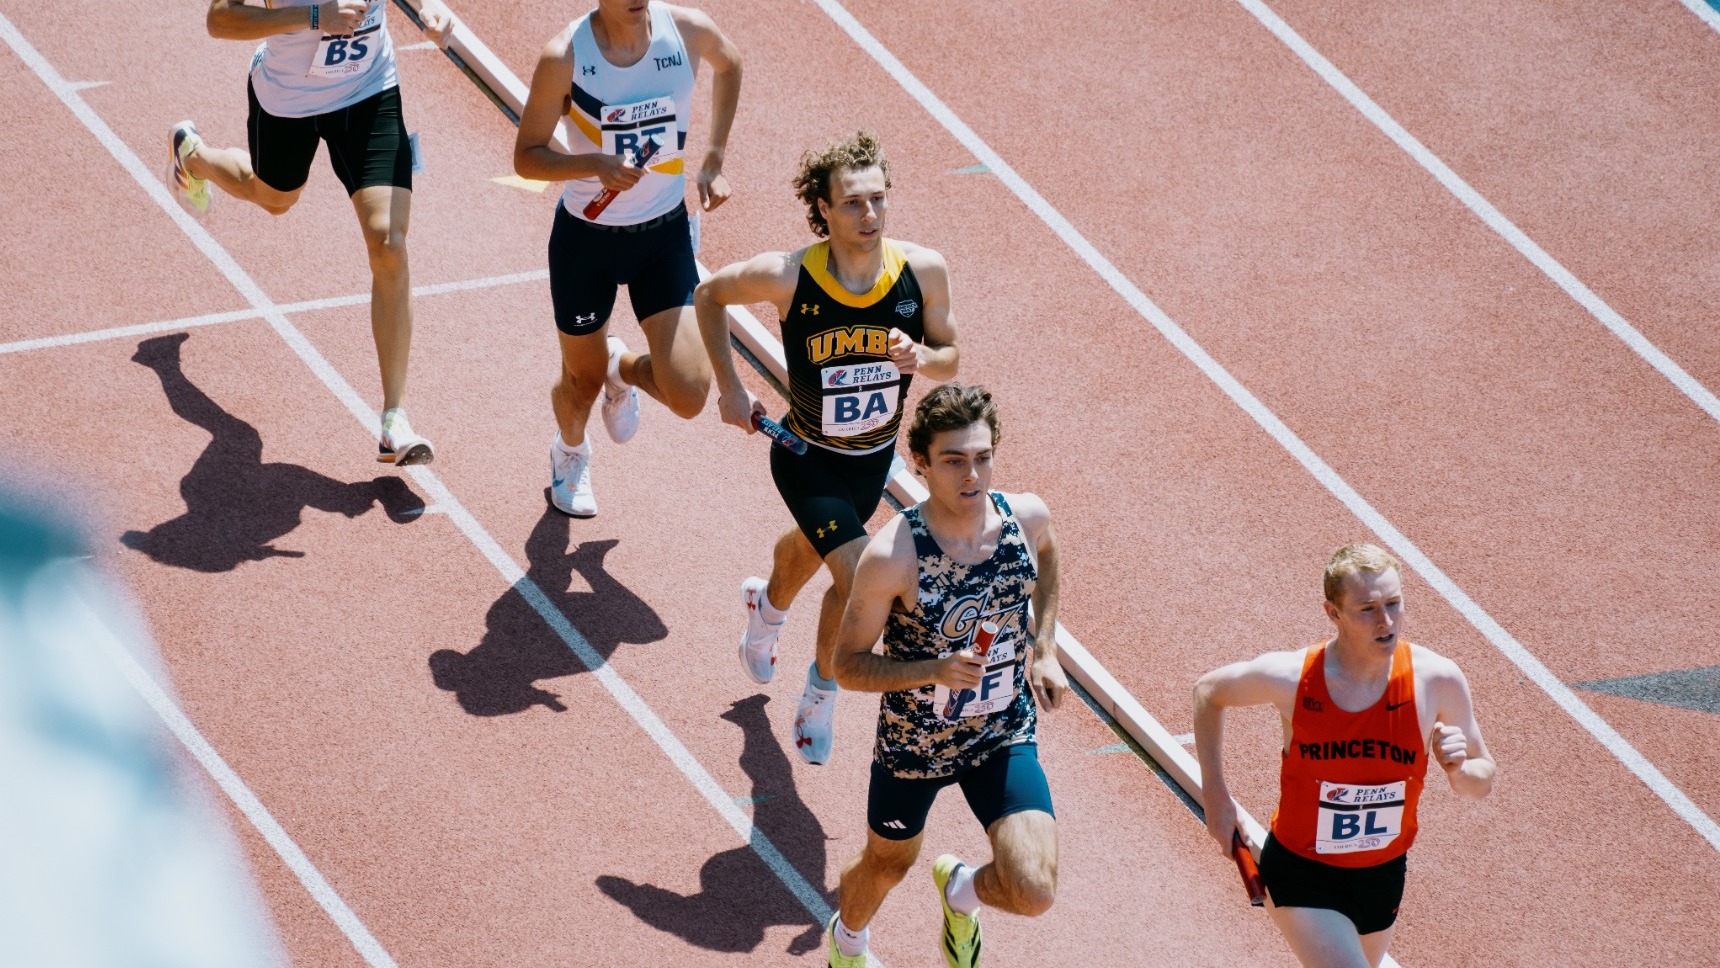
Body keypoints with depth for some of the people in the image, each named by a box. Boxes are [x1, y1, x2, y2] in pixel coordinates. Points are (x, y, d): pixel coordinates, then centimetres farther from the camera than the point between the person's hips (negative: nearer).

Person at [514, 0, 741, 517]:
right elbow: (527, 157, -13)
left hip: (666, 235, 2)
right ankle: (570, 453, 53)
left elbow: (729, 64, 12)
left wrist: (713, 160, 7)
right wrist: (598, 165, -31)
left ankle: (623, 369, 29)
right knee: (583, 380, 16)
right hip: (586, 238, -2)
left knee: (688, 396, -8)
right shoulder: (565, 56, -21)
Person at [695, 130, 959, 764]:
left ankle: (769, 604, 68)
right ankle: (823, 687, 13)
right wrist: (730, 388, -9)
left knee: (812, 546, 31)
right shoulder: (787, 276, -28)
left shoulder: (923, 271, -21)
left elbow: (951, 358, -6)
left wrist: (920, 357, -29)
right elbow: (709, 295, -8)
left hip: (876, 455, 4)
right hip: (807, 456, -4)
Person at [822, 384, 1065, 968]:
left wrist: (1045, 648, 4)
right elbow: (848, 666, -20)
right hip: (913, 741, -2)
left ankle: (961, 889, 26)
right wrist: (935, 670, -34)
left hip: (1005, 737, 2)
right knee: (889, 865, 23)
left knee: (1033, 894, -13)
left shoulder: (1027, 518, -16)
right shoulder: (892, 556, -29)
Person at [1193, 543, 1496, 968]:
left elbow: (1483, 781, -3)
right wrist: (1215, 797, -2)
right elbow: (1208, 692, 1)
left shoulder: (1437, 680, -17)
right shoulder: (1290, 677, -21)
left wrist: (1460, 771, -28)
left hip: (1382, 877, 4)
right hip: (1300, 873, -4)